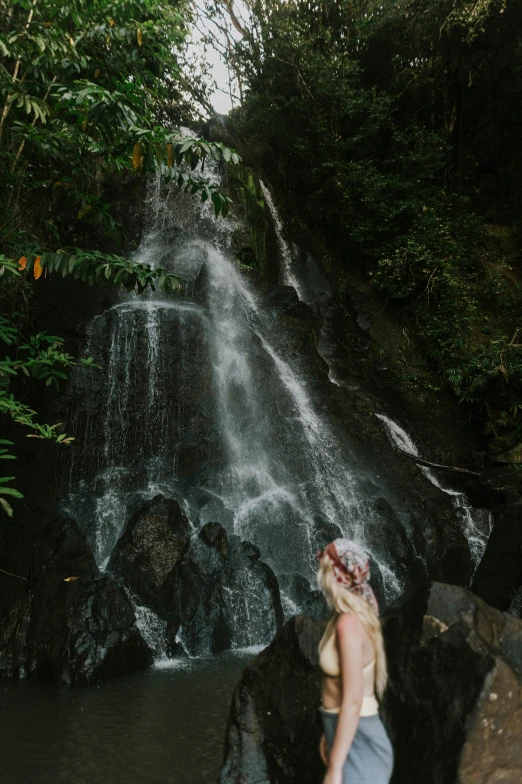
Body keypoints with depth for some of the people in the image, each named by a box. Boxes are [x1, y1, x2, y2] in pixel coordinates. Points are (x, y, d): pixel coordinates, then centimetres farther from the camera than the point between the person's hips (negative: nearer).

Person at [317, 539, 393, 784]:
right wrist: (330, 733, 22)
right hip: (348, 736, 9)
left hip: (357, 745, -9)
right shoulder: (351, 615, 3)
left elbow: (353, 701, -25)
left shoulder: (349, 623, -25)